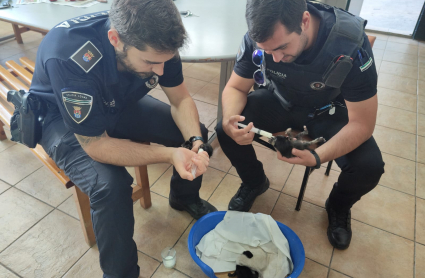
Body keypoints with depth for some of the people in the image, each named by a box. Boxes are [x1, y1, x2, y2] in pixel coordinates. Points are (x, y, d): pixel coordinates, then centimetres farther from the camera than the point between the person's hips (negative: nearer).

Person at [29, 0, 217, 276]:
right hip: (62, 117, -4)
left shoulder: (154, 41, -24)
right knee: (110, 185, -31)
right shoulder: (68, 56, -40)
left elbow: (181, 100, -11)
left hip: (120, 102, 5)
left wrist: (196, 143, -29)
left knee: (196, 132, -5)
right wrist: (170, 154, -40)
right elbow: (96, 145, -33)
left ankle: (184, 197, 24)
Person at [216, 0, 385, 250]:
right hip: (280, 101, 2)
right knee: (226, 131, -21)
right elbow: (235, 88, -12)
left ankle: (339, 206, 13)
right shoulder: (259, 37, -25)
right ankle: (255, 182, 11)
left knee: (369, 167, -24)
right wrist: (229, 121, -35)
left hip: (330, 112, -1)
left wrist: (318, 157, -43)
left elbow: (362, 124, -26)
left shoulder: (352, 46, -32)